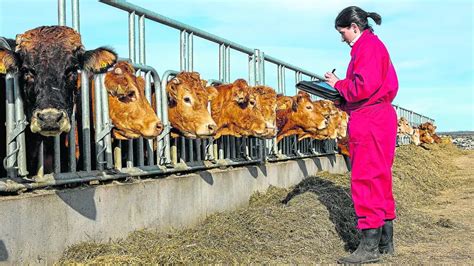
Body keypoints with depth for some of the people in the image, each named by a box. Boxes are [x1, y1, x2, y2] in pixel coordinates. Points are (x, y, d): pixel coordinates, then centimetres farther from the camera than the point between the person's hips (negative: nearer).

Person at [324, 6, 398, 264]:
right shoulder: (373, 45, 21)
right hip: (380, 116, 11)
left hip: (369, 120, -11)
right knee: (379, 178, 13)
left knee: (366, 179, -9)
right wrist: (340, 93, 10)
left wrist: (338, 84, -5)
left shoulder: (367, 47, -11)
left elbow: (363, 87, -21)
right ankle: (385, 241, 20)